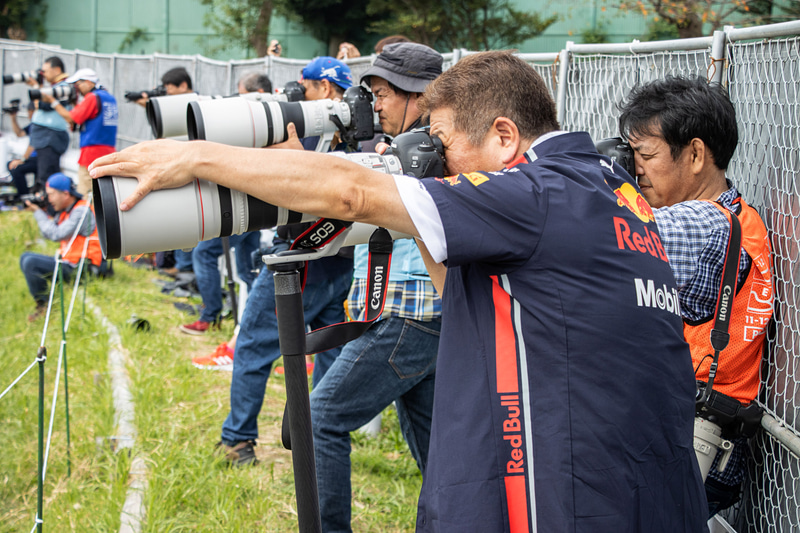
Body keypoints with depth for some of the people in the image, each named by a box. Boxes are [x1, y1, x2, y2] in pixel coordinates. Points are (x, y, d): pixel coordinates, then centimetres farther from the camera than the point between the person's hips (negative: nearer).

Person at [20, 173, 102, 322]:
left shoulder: (81, 212, -18)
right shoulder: (65, 210, 13)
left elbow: (56, 234, -25)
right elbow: (48, 235, 14)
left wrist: (38, 213, -15)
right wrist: (40, 211, 2)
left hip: (78, 268, -11)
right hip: (67, 262, 11)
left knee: (30, 263, -22)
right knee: (25, 258, 18)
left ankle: (43, 305, -6)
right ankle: (41, 303, 13)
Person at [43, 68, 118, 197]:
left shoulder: (92, 97, -10)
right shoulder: (111, 98, 16)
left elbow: (70, 118, -9)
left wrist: (52, 101, -3)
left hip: (92, 152, -8)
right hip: (110, 150, 8)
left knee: (85, 193, -6)